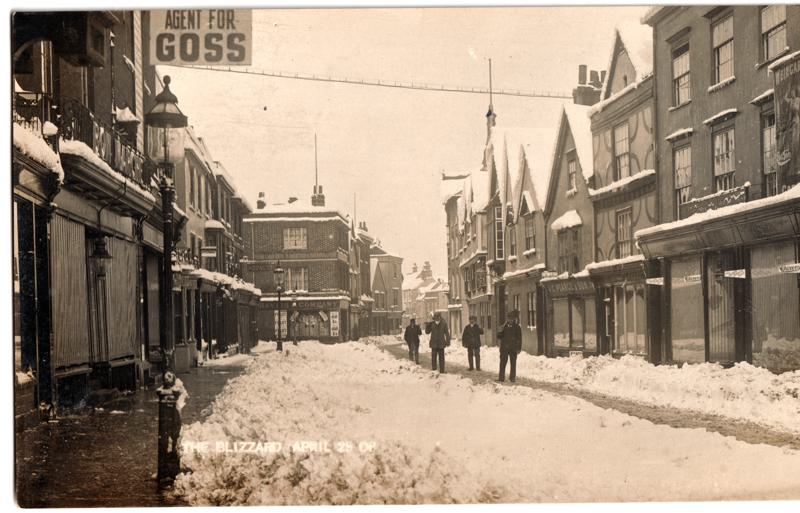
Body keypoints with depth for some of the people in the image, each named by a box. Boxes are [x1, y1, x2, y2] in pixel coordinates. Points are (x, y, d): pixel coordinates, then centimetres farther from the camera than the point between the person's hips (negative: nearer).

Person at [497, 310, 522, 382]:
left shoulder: (517, 327, 2)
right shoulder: (504, 327, 7)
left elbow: (519, 338, 2)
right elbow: (498, 337, 7)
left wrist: (519, 348, -3)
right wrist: (500, 332, -14)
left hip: (513, 349, -2)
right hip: (504, 348, 2)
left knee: (513, 363, 3)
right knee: (502, 363, -2)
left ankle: (512, 378, 9)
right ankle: (501, 378, 1)